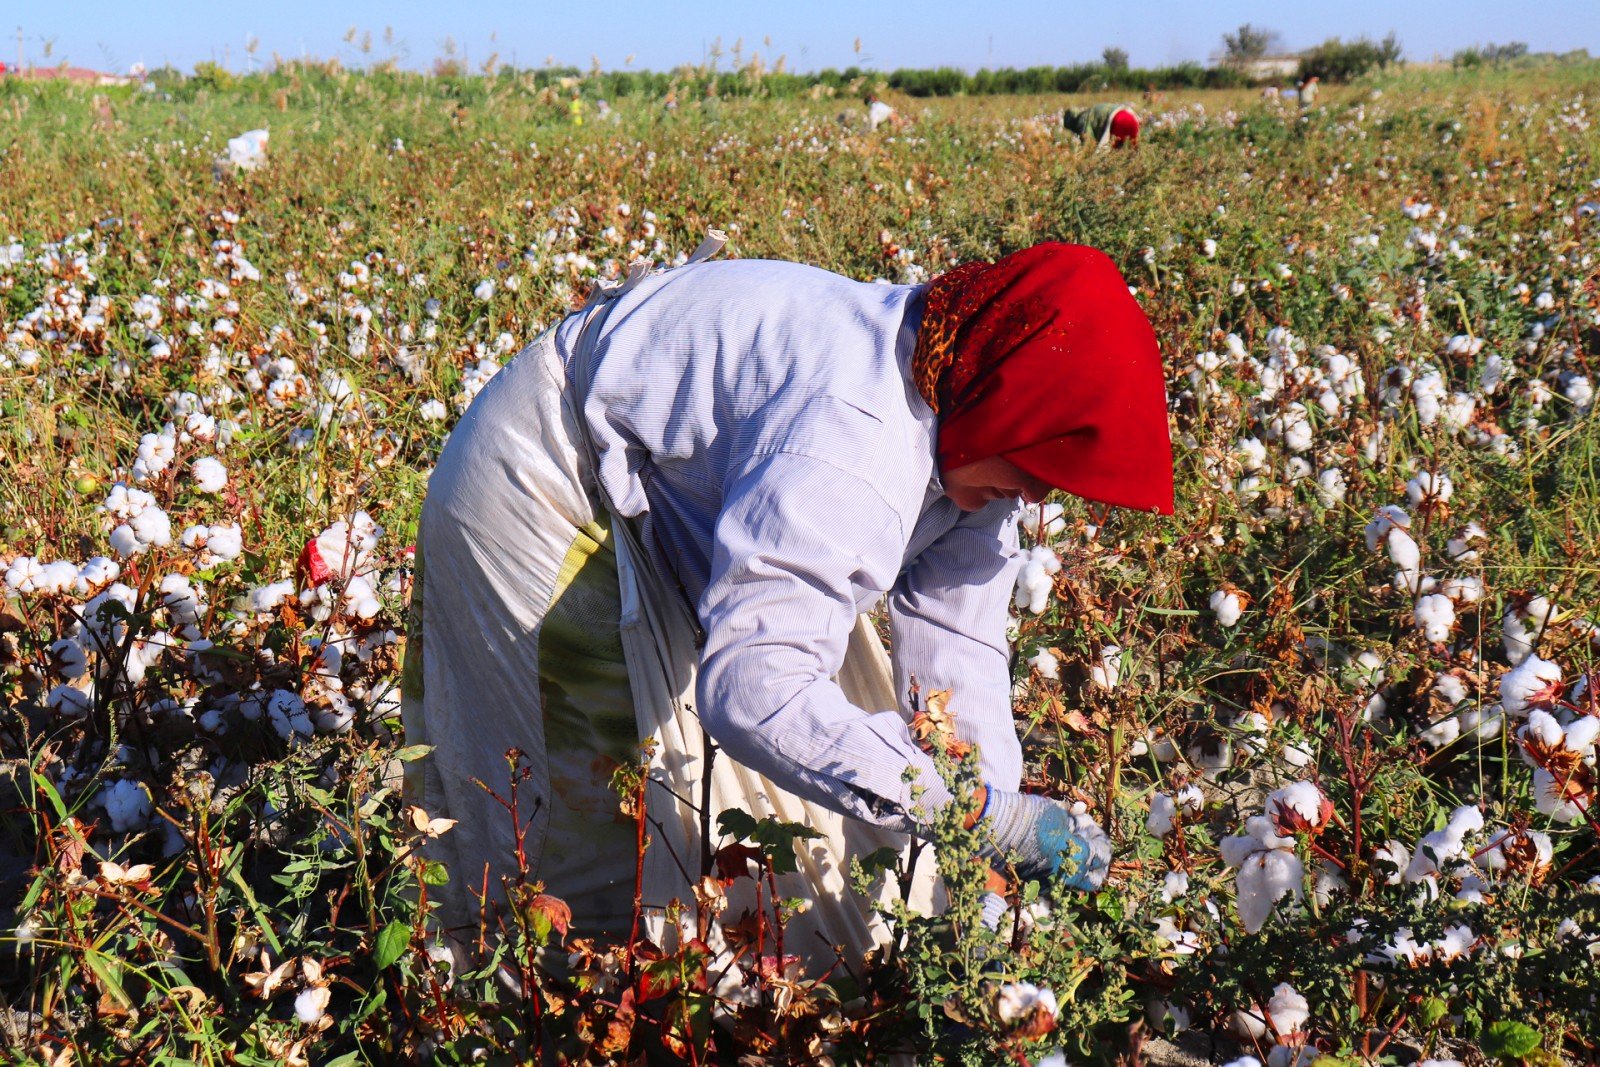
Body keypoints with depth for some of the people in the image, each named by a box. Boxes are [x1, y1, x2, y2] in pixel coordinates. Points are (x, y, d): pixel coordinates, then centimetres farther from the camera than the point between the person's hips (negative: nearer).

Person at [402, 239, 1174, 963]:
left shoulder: (969, 439, -10)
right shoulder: (853, 439, -41)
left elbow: (958, 647, -11)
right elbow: (753, 688, -49)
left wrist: (986, 871, -19)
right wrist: (983, 814, -48)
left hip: (676, 501, 9)